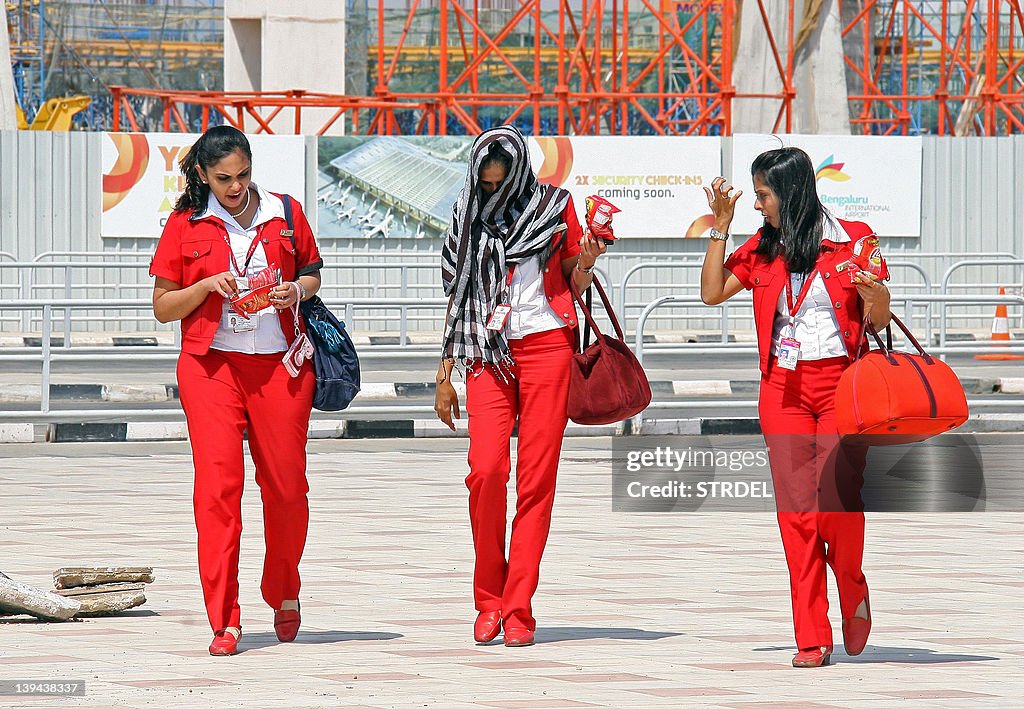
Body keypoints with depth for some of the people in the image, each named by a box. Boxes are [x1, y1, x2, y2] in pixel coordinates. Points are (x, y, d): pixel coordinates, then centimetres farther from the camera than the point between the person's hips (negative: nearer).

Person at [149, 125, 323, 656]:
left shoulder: (284, 214, 7)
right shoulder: (185, 225, 4)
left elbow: (313, 272, 20)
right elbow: (162, 307, 6)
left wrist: (297, 289, -3)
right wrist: (207, 285, -12)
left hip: (279, 363, 1)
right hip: (211, 366, -1)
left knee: (287, 487, 3)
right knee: (217, 485, -10)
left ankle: (283, 593, 30)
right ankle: (224, 620, -9)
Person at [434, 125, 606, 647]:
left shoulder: (553, 207, 7)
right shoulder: (468, 218, 12)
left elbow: (574, 286, 12)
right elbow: (457, 297, 15)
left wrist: (586, 264, -11)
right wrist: (444, 375, 11)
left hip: (546, 347, -1)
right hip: (487, 353, 1)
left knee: (537, 477, -5)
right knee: (486, 471, -14)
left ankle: (518, 609, -2)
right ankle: (489, 600, 2)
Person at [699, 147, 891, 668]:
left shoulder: (852, 240, 0)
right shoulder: (763, 249, 12)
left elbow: (878, 322, 2)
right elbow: (712, 292, 10)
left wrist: (874, 294, -21)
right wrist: (721, 225, 7)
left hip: (841, 382, -4)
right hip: (783, 389, 4)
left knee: (837, 502, -14)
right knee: (796, 510, -3)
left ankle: (853, 590, 17)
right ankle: (811, 638, 0)